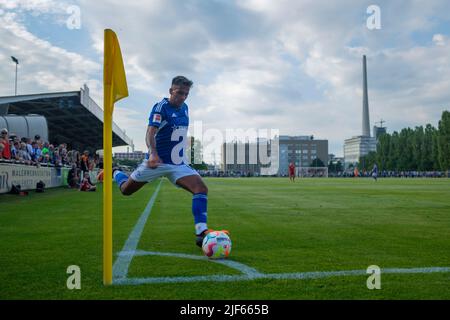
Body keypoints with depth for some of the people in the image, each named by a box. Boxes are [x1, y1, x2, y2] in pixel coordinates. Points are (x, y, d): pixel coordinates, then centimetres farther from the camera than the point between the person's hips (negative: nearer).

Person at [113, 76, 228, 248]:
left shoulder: (184, 108, 7)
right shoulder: (161, 107, -15)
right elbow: (150, 132, -29)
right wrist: (152, 153, -46)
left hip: (178, 164, 5)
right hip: (157, 161, -5)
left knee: (201, 189, -18)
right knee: (126, 190, 12)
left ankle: (201, 233, -19)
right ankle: (115, 172, 47)